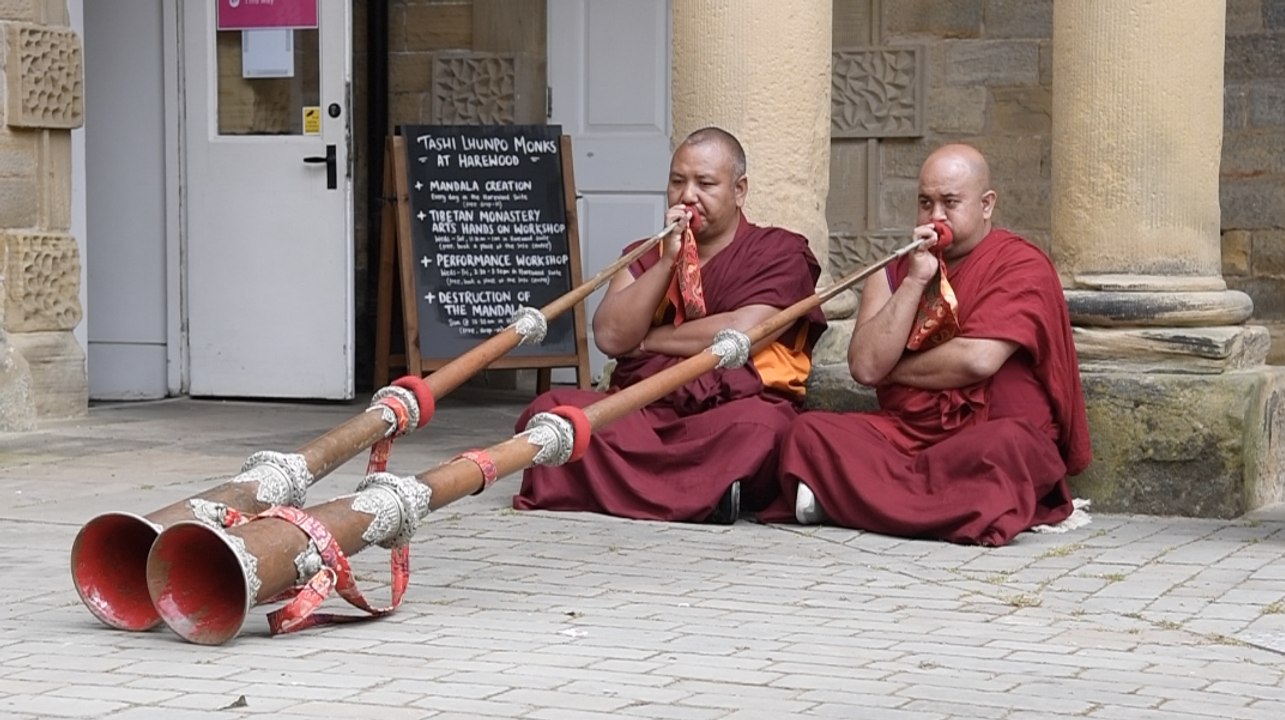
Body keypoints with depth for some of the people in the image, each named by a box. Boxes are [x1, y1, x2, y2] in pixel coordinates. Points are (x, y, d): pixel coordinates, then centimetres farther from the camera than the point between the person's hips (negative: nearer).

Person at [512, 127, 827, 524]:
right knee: (550, 409, -25)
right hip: (639, 416, 4)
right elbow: (610, 336, 3)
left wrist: (647, 340, 3)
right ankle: (708, 489, -32)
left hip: (723, 417, -4)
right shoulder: (645, 256, 21)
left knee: (757, 425, -38)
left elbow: (739, 336, -8)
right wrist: (667, 260, -2)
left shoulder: (780, 252, 9)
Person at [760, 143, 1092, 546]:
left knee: (1006, 444, -38)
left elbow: (978, 360, -16)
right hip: (905, 435, 4)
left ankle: (846, 499, -30)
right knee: (809, 432, -20)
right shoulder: (895, 270, 14)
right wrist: (915, 280, -8)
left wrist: (893, 371, -1)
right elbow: (864, 366, -2)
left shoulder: (1021, 266, -1)